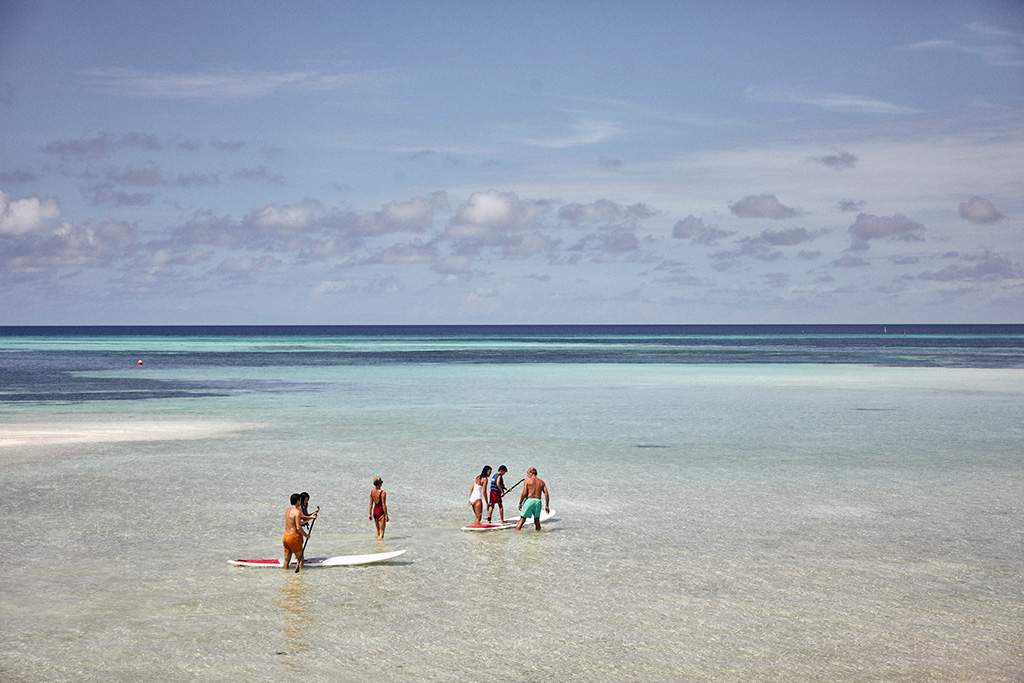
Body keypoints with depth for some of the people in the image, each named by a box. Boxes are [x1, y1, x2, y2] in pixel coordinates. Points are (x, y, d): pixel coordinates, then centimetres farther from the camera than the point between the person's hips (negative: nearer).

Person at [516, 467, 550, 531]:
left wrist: (520, 503, -1)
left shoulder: (528, 480, 0)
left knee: (522, 519, 1)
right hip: (538, 501, 4)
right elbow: (546, 494, 5)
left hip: (529, 500, -4)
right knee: (537, 521, 14)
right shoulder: (541, 482, 13)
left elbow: (524, 493, -8)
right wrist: (547, 506, 8)